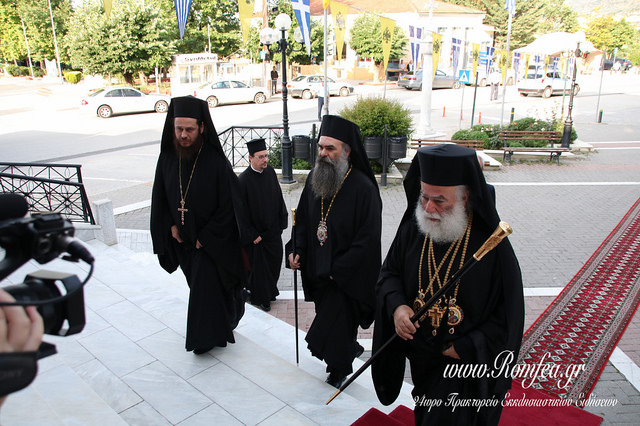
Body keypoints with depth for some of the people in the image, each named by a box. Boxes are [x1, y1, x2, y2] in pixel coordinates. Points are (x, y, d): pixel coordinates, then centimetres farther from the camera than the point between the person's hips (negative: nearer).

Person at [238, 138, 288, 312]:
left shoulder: (270, 172, -3)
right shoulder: (243, 180, -20)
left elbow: (279, 198, 6)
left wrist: (281, 223, 5)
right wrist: (252, 235, -14)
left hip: (273, 229, 6)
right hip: (256, 231, -5)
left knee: (275, 260, 16)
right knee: (259, 265, 8)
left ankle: (270, 290, 39)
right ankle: (261, 298, 28)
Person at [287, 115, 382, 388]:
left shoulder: (363, 188, -21)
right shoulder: (314, 179, -1)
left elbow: (368, 238, -20)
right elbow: (302, 218, 12)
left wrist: (339, 269, -18)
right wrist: (296, 250, -1)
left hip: (346, 276, -6)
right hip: (317, 269, 6)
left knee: (335, 321, 1)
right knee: (328, 313, 20)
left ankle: (339, 366, 29)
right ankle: (349, 349, 47)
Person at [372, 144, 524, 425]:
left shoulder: (492, 244, -24)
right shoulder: (413, 228, -12)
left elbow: (509, 317, -17)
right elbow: (389, 272, -1)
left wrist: (467, 348, -19)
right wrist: (396, 305, -21)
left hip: (467, 362, -4)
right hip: (420, 355, 5)